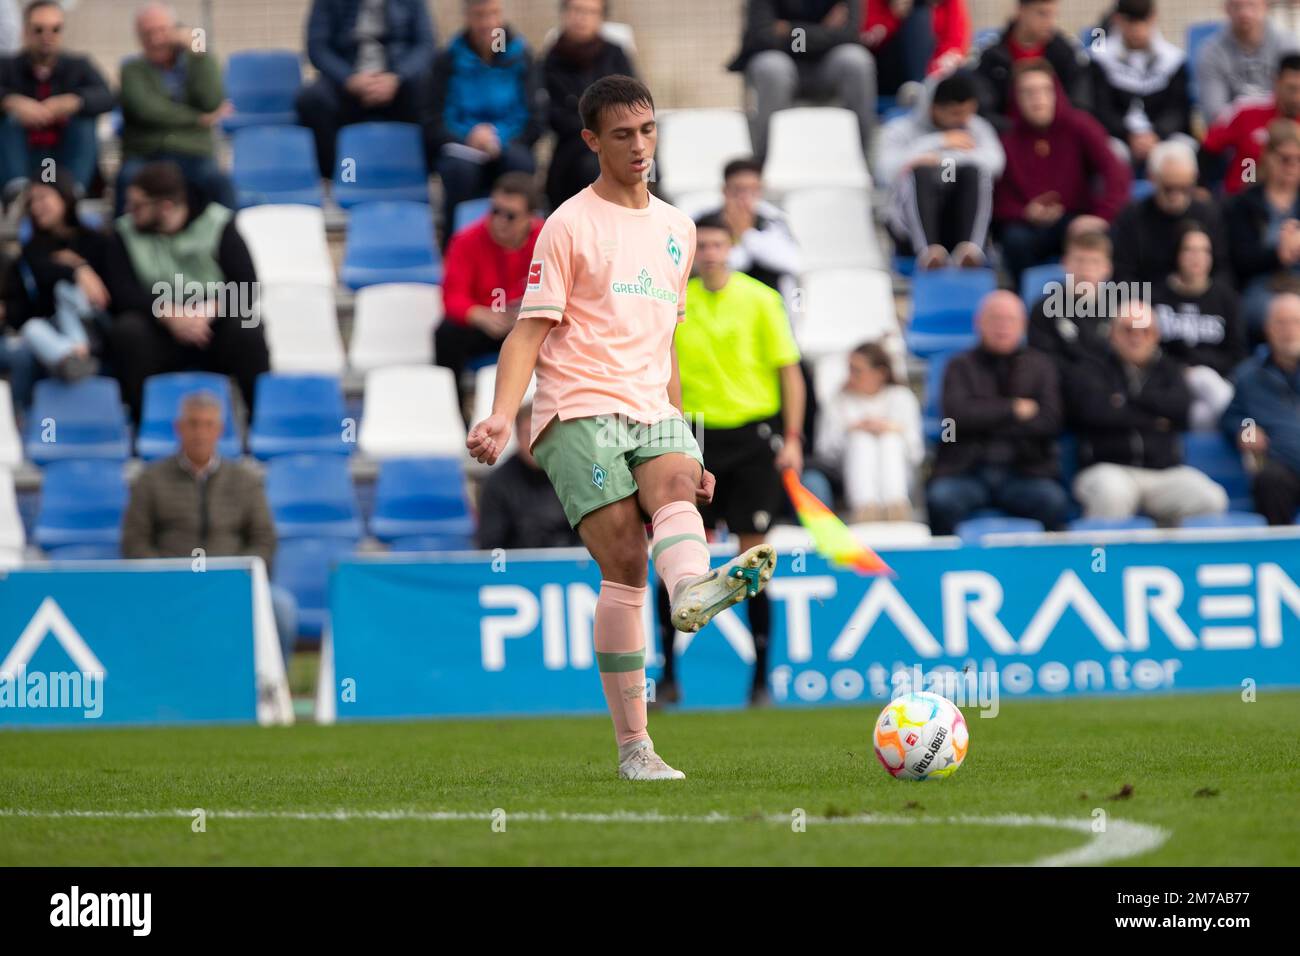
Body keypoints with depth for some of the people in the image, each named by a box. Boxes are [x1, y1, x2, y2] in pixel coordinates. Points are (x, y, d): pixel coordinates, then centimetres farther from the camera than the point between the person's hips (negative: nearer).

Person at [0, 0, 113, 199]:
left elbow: (105, 98, -14)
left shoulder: (78, 66, 6)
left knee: (84, 119, -21)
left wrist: (73, 101, -35)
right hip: (21, 160, -1)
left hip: (66, 162, 1)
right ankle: (17, 189, -45)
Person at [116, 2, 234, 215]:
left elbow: (212, 102, -4)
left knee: (221, 185, -33)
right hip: (145, 156, -1)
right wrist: (200, 119, -4)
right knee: (128, 181, -36)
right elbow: (146, 110, -7)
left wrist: (195, 52, -6)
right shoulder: (132, 70, 11)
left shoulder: (202, 61, 15)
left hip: (194, 157, 1)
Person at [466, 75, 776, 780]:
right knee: (625, 565, -16)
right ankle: (633, 748, -24)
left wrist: (686, 454, 26)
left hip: (653, 415, 4)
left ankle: (694, 591, -61)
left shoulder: (677, 229, 21)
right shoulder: (571, 225, 3)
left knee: (676, 484, -31)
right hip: (580, 412, -4)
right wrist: (501, 416, -19)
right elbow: (530, 331, -2)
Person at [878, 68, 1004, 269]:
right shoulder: (901, 129, 7)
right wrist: (940, 142, -11)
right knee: (920, 172, -30)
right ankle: (928, 251, -48)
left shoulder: (976, 127, 15)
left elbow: (995, 161, -6)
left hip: (960, 225, 2)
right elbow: (886, 169, -14)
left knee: (975, 171, -24)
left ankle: (971, 249, -41)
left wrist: (943, 161, -17)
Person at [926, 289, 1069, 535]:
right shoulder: (961, 366, 14)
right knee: (941, 500, -33)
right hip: (965, 473, -1)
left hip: (1024, 470, 1)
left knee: (1053, 502, -31)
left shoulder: (1040, 365, 17)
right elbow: (957, 414, -4)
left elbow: (1049, 422, 2)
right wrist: (1013, 409, -2)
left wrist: (989, 423, -3)